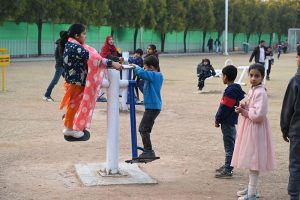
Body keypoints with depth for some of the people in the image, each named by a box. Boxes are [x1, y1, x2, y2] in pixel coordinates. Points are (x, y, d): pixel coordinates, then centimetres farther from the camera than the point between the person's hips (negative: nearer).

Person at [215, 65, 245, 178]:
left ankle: (227, 170, -2)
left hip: (227, 122, -10)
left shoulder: (230, 90, -20)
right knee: (230, 144, 17)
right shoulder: (235, 89, 12)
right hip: (231, 121, 10)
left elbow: (225, 107, -20)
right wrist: (219, 118, 18)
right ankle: (228, 166, 28)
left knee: (229, 145, -5)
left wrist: (218, 120, -11)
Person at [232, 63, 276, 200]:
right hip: (248, 128, 9)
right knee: (250, 159, 17)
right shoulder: (252, 90, 9)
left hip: (255, 129, -9)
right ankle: (251, 188, 30)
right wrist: (244, 107, -1)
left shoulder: (260, 93, -19)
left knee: (253, 160, -3)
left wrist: (244, 111, -12)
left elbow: (258, 115, -25)